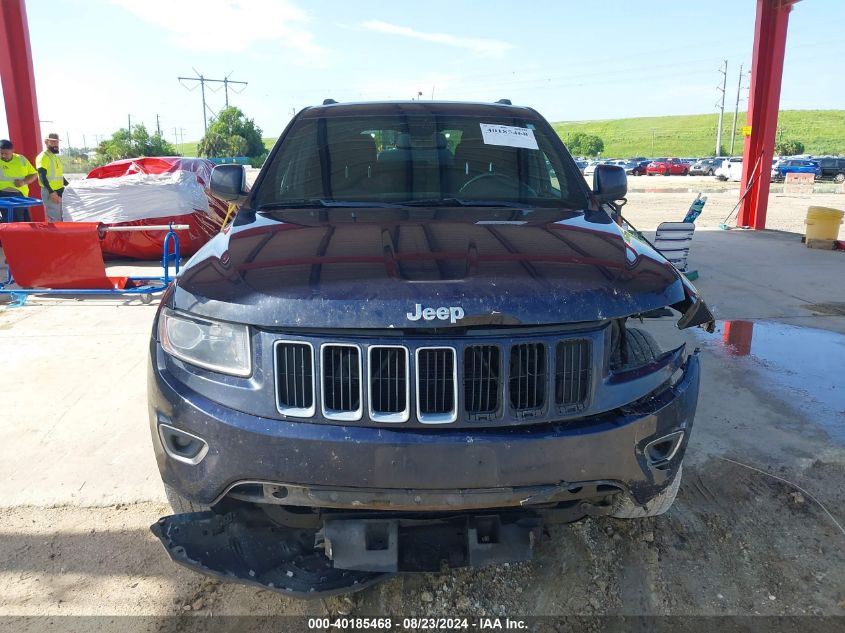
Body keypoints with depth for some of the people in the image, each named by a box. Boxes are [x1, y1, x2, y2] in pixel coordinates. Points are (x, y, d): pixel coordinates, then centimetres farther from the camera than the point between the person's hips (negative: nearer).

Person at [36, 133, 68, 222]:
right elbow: (42, 177, -19)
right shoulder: (42, 157, -11)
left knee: (60, 219, 13)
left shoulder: (56, 157, 18)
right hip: (50, 192, -9)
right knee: (54, 220, -11)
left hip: (60, 191, 9)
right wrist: (51, 192, -27)